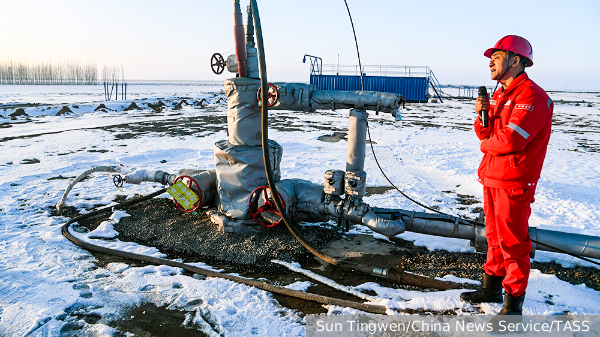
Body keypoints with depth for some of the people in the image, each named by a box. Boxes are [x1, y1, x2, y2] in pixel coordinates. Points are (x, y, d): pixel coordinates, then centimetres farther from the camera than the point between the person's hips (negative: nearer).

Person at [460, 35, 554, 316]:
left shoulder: (531, 96, -16)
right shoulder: (501, 94, 15)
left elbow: (511, 139, -25)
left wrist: (485, 145, -6)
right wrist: (482, 114, -7)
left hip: (514, 182, -9)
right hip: (492, 177, 9)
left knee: (513, 242, -1)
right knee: (495, 236, 18)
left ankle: (513, 303, 10)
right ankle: (492, 287, 32)